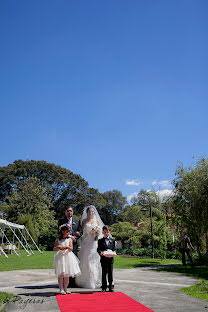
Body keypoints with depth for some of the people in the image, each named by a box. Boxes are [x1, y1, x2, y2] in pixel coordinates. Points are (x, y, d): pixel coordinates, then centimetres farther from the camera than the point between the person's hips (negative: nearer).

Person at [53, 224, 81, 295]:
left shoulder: (69, 239, 4)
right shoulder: (58, 240, 2)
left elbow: (71, 248, -7)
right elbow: (54, 249, -1)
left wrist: (66, 247, -26)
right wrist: (58, 248, -21)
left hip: (68, 257, 2)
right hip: (60, 257, -2)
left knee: (67, 274, 8)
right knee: (61, 274, -1)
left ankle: (65, 288, 20)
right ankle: (61, 289, 8)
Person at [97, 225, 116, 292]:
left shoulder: (112, 240, 9)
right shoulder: (100, 241, 5)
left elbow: (114, 249, 9)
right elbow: (98, 249, 0)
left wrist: (113, 253, -11)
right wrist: (100, 252, -21)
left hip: (110, 259, 1)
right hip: (103, 259, -1)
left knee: (110, 273, 4)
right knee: (104, 273, 5)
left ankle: (111, 287, 14)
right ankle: (104, 287, 13)